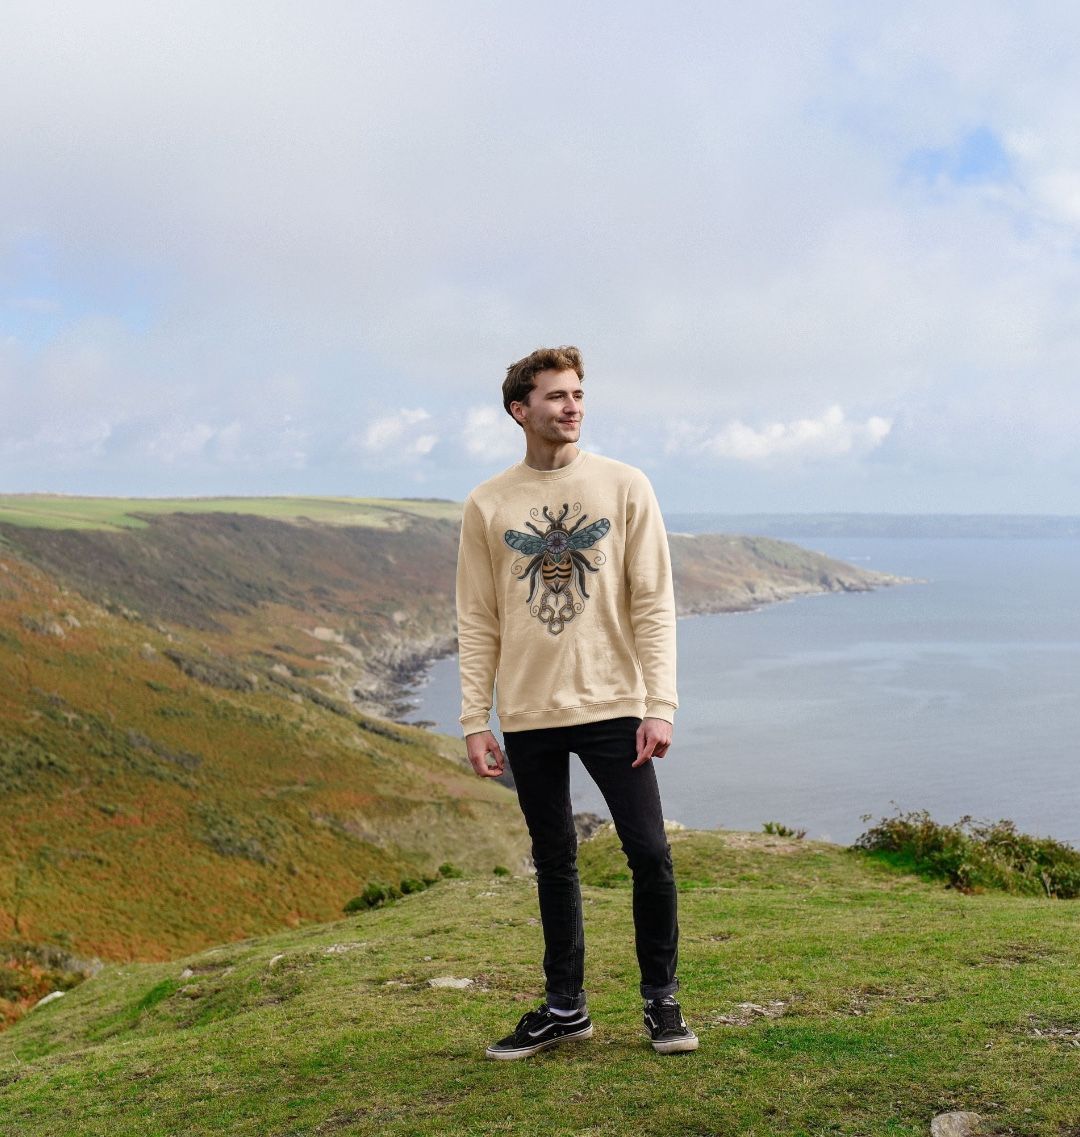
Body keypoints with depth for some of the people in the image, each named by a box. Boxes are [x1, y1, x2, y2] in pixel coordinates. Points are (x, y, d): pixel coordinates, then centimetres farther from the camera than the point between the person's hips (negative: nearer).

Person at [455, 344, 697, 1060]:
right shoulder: (488, 506, 4)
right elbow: (478, 623, 5)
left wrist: (660, 704, -10)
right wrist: (475, 720, 0)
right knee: (554, 864, 11)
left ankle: (661, 1000, 18)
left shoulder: (625, 487, 0)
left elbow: (654, 604, -3)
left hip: (612, 705, -1)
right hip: (528, 717, 2)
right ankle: (565, 1008, 25)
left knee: (650, 853, -2)